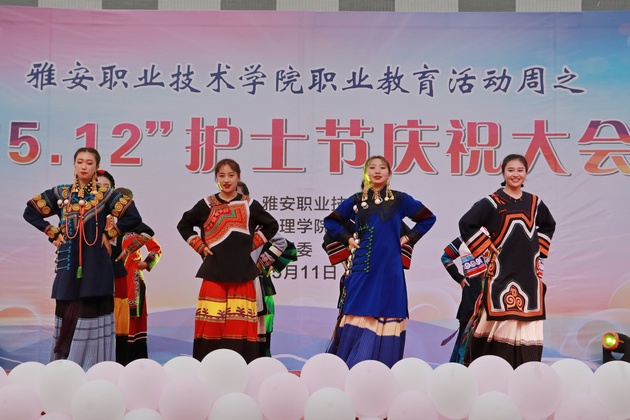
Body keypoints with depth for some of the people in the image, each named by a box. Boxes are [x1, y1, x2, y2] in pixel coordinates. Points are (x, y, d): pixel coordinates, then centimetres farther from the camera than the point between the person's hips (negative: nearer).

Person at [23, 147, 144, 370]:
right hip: (68, 266, 3)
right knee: (66, 317, 6)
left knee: (92, 317, -5)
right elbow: (30, 212, 14)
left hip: (95, 267, -3)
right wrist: (53, 233, 6)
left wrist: (109, 234, -4)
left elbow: (133, 217, -3)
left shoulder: (106, 194, 2)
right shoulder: (60, 193, 9)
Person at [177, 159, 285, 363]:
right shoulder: (206, 205, 5)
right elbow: (184, 225, 16)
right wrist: (200, 247, 5)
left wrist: (252, 243, 7)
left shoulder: (249, 205, 5)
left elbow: (271, 226, 17)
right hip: (214, 273, 0)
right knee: (211, 324, -4)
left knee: (241, 326, -1)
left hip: (242, 274, 0)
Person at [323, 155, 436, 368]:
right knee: (358, 319, -2)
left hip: (389, 270, 0)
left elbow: (428, 218, 14)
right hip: (362, 269, 0)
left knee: (385, 318, -1)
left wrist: (408, 238, 6)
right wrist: (348, 239, 6)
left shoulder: (400, 200, 5)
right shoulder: (356, 200, 8)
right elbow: (330, 221, 19)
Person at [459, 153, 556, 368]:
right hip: (501, 269, -4)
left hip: (528, 270, 4)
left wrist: (539, 248, 14)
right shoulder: (492, 201, -4)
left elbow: (549, 225, 27)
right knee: (500, 320, -7)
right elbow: (466, 223, -8)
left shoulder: (535, 202, 10)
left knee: (526, 322, 4)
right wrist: (487, 247, -8)